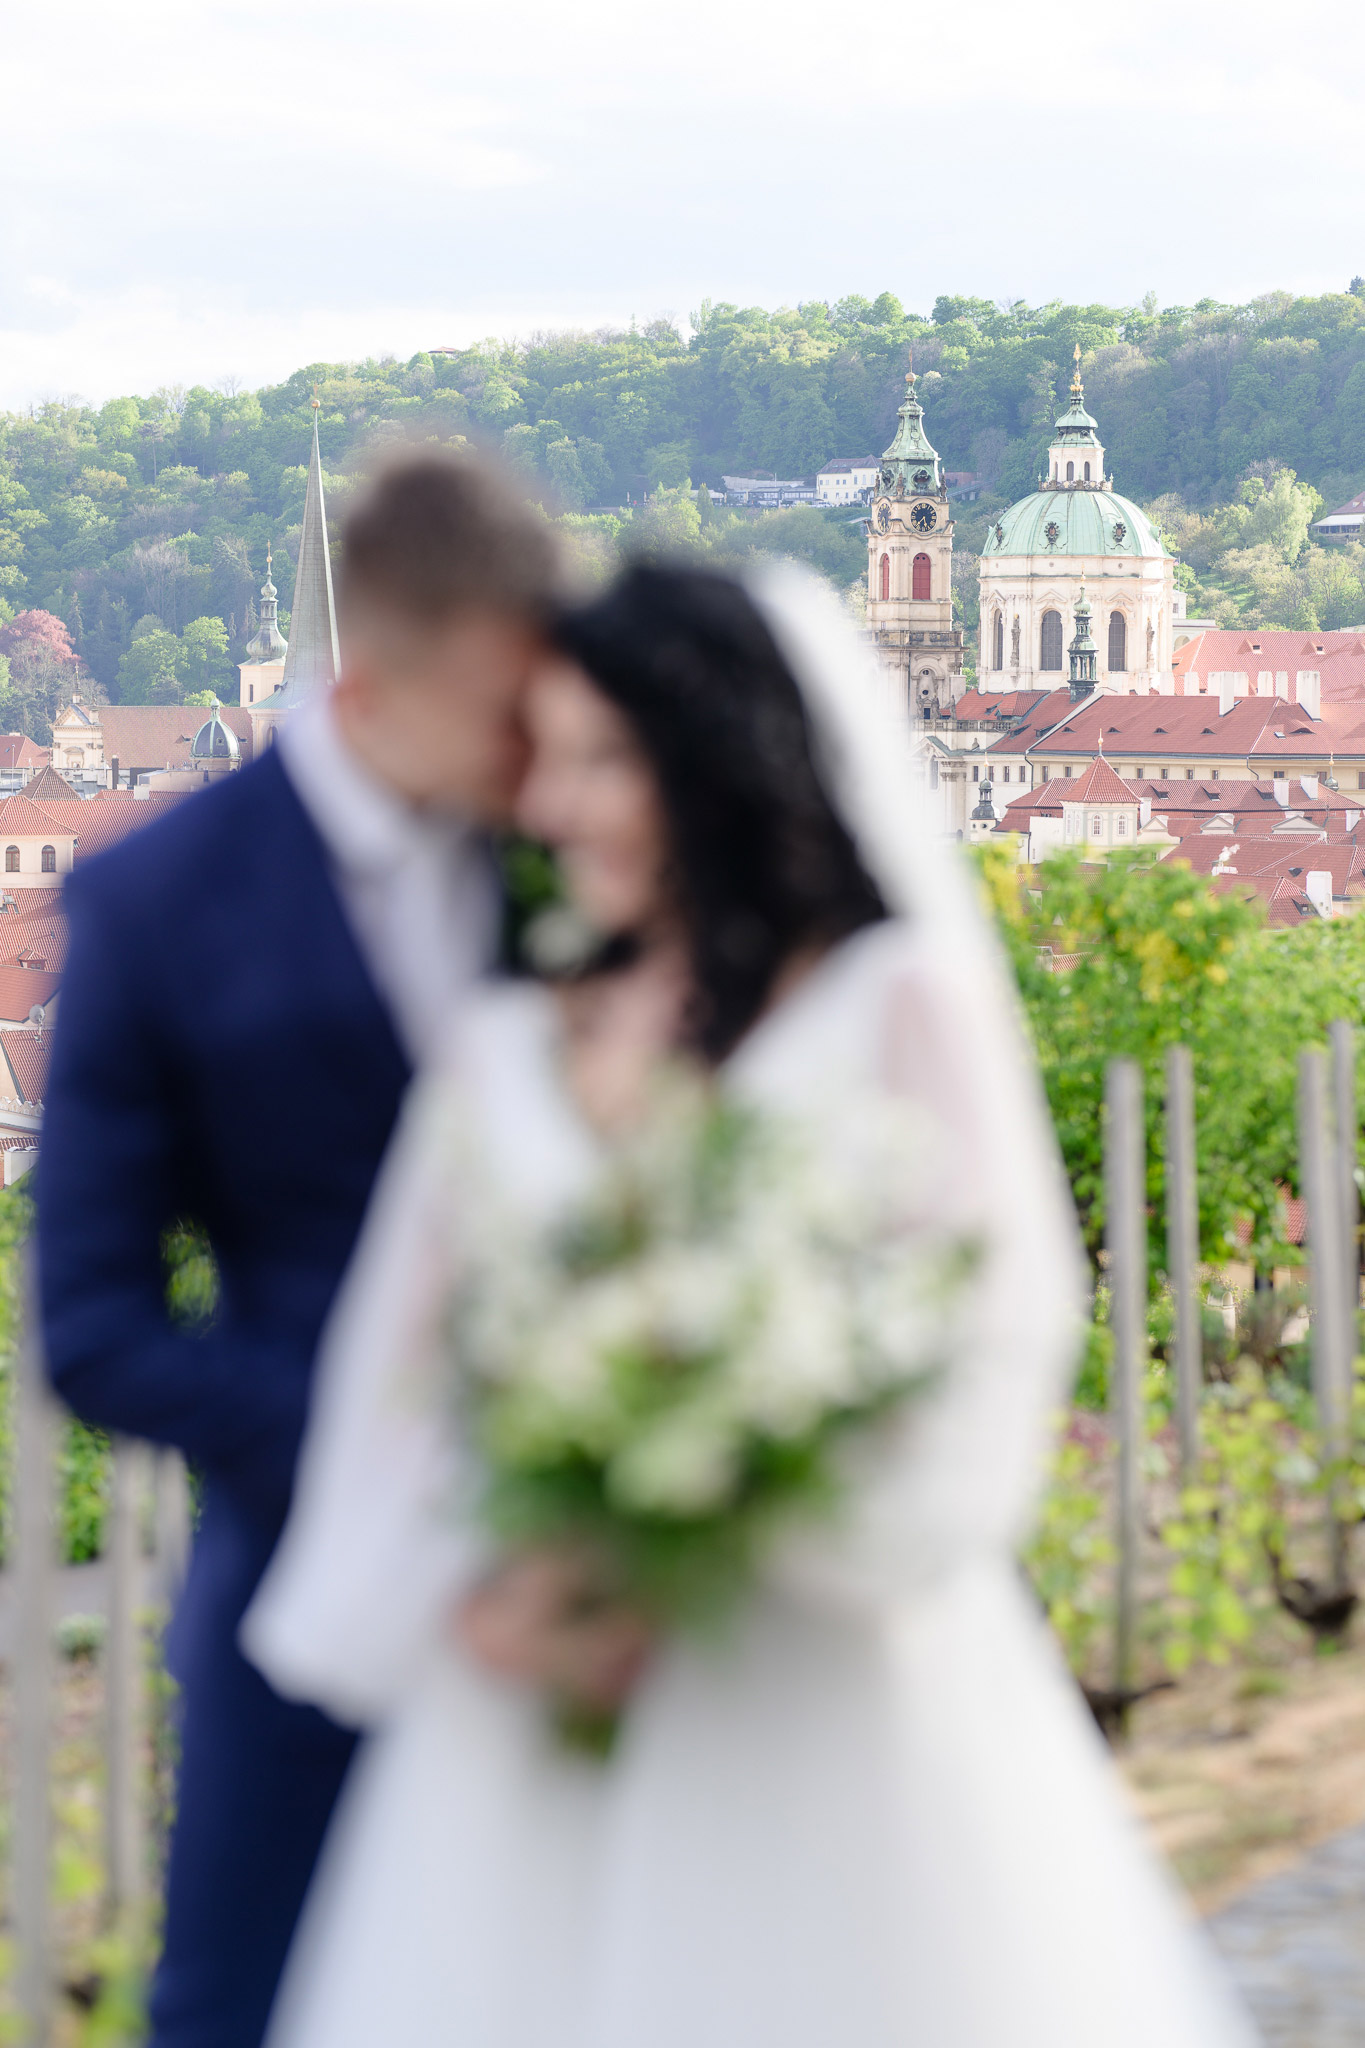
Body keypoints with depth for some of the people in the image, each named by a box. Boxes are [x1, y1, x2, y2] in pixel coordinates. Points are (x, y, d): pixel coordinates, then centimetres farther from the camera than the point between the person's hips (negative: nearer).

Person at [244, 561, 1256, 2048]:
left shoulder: (899, 1008, 0)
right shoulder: (507, 1049, 13)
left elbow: (988, 1347, -8)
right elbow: (405, 1371, 10)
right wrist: (467, 1597, -10)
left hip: (831, 1710, -4)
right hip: (539, 1704, 4)